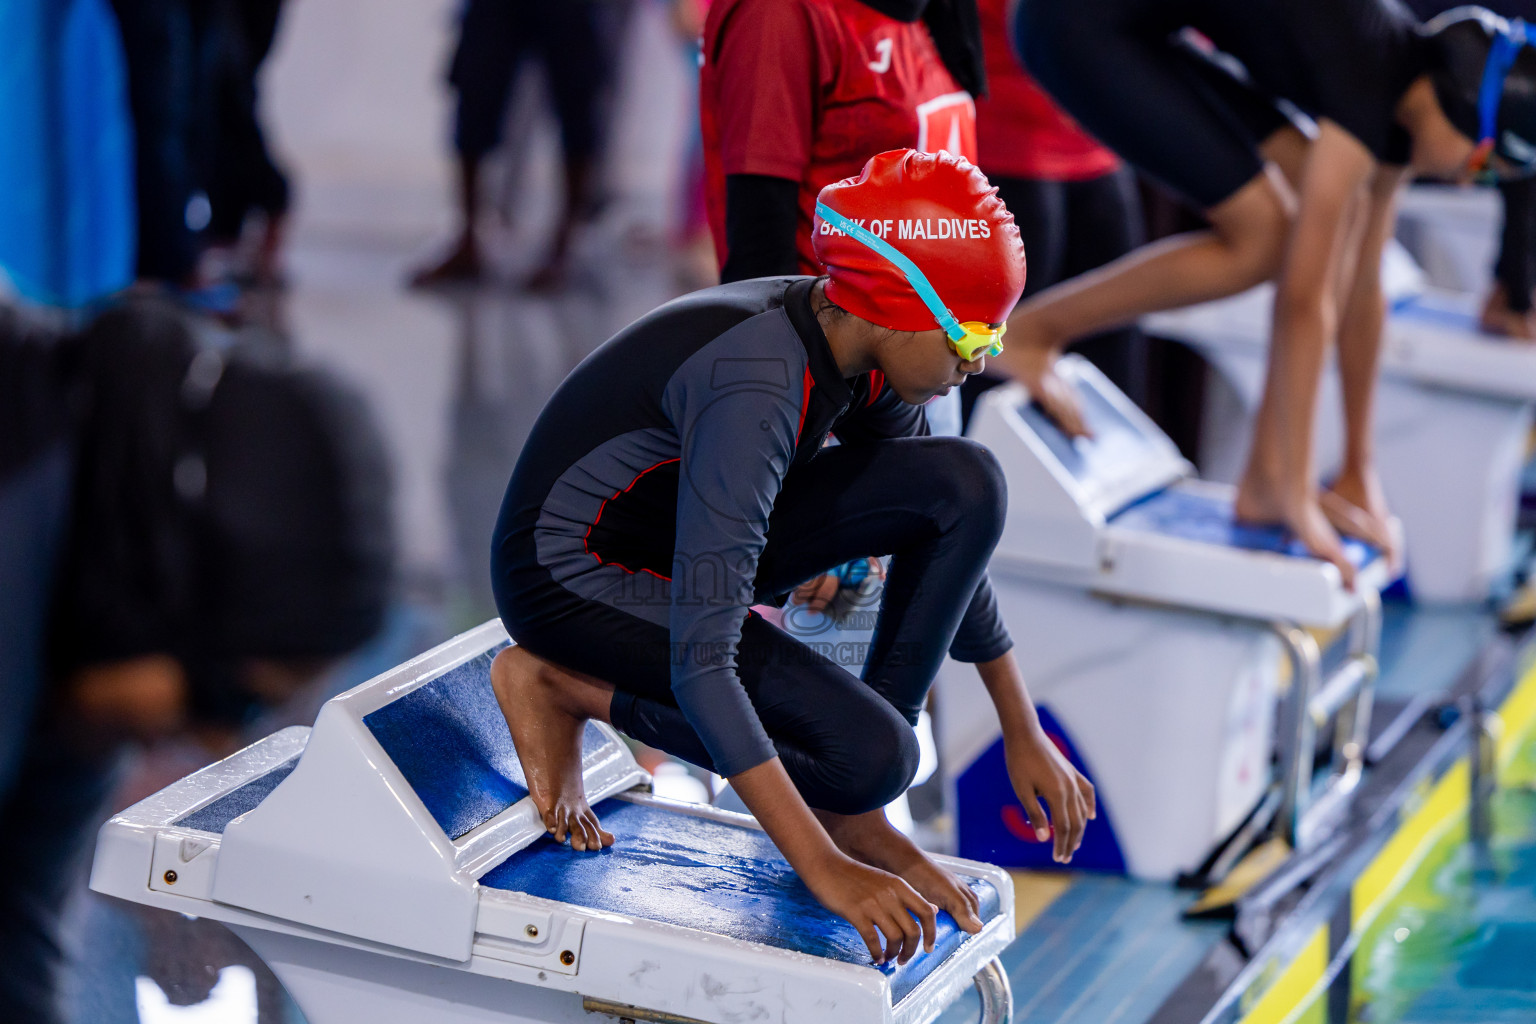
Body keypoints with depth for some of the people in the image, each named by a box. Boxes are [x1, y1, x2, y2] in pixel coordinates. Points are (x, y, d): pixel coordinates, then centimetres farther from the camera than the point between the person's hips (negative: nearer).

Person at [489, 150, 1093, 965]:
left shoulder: (857, 348, -8)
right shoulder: (758, 392, -34)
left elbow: (947, 538, 8)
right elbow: (700, 663, -37)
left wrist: (1024, 734, 8)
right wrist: (825, 871, -37)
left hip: (690, 535, 8)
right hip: (573, 572, -8)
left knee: (966, 485, -12)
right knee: (874, 755, -22)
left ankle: (845, 802, -4)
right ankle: (555, 684, -5)